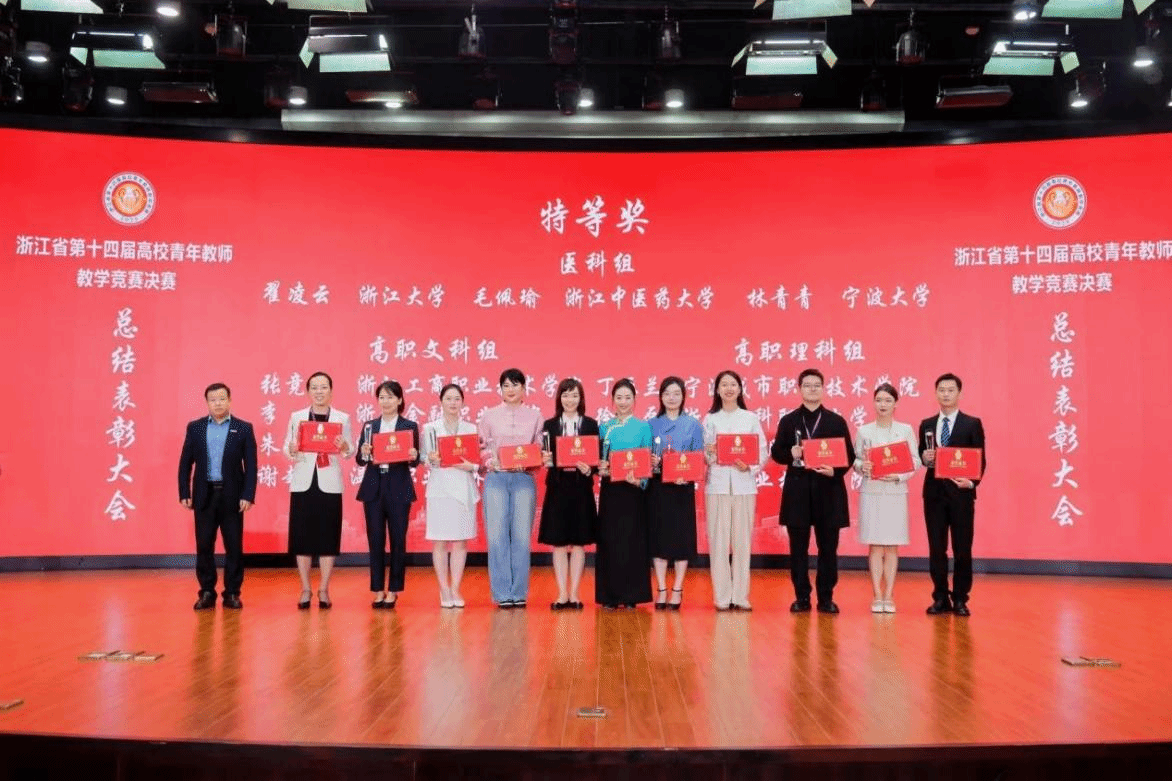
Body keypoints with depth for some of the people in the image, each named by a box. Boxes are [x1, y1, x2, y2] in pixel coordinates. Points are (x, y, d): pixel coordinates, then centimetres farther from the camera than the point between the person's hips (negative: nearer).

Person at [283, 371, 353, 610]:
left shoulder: (342, 418, 6)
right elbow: (286, 449, 3)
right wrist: (292, 450, -19)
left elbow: (351, 451, 3)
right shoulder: (296, 417, 7)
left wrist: (344, 447, -18)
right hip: (303, 483, 1)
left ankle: (324, 590, 11)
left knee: (328, 536, 1)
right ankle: (305, 589, 14)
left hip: (330, 484, 0)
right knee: (302, 536, 2)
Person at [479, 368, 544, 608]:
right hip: (496, 478, 0)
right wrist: (490, 462, -11)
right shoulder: (490, 415, 8)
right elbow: (481, 448, 8)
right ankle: (502, 593, 6)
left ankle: (519, 592, 10)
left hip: (524, 479, 0)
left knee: (522, 536, 1)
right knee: (497, 536, -2)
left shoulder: (534, 415, 8)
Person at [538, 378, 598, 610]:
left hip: (581, 488, 0)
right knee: (558, 543, 3)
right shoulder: (549, 425, 5)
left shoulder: (591, 425, 3)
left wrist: (589, 469, -18)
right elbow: (546, 457, 2)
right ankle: (562, 595, 10)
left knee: (579, 543, 5)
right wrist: (546, 460, -20)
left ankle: (574, 594, 13)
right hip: (557, 487, 0)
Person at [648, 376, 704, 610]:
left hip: (683, 488, -1)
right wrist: (650, 463, -14)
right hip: (657, 487, 1)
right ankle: (661, 589, 12)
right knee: (658, 536, 3)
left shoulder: (693, 425, 3)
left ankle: (677, 590, 12)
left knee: (682, 537, 2)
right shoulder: (652, 425, 6)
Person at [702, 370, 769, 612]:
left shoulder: (751, 418, 9)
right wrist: (709, 453, -15)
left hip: (744, 485, 0)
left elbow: (763, 451, 5)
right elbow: (701, 454, 6)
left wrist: (750, 467, -11)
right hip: (717, 484, 0)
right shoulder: (710, 419, 9)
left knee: (742, 540, 1)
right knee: (718, 541, -1)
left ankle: (741, 596, 8)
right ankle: (722, 597, 5)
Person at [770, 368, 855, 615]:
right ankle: (801, 597, 13)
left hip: (828, 490, 0)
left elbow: (849, 456, 4)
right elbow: (776, 452, 6)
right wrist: (790, 455, -14)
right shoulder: (788, 421, 8)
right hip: (797, 491, 0)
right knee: (798, 548, 4)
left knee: (828, 548, 4)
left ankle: (826, 598, 13)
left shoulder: (837, 421, 7)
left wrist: (835, 471, -14)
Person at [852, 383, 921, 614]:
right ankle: (877, 596, 7)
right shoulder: (863, 431, 4)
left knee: (892, 546, 4)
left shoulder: (906, 430, 4)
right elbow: (855, 460, 5)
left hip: (896, 492, 0)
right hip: (871, 492, 0)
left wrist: (899, 475, -13)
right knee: (875, 545, 1)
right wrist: (862, 466, -16)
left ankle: (889, 596, 11)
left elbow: (915, 461, 2)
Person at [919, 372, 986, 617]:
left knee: (962, 549, 2)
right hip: (934, 492, 3)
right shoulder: (926, 425, 12)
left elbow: (980, 459, -2)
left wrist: (972, 482, -17)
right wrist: (925, 457, -8)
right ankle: (940, 598, 15)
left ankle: (960, 599, 13)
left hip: (961, 492, -3)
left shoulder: (972, 424, 2)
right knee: (936, 548, 6)